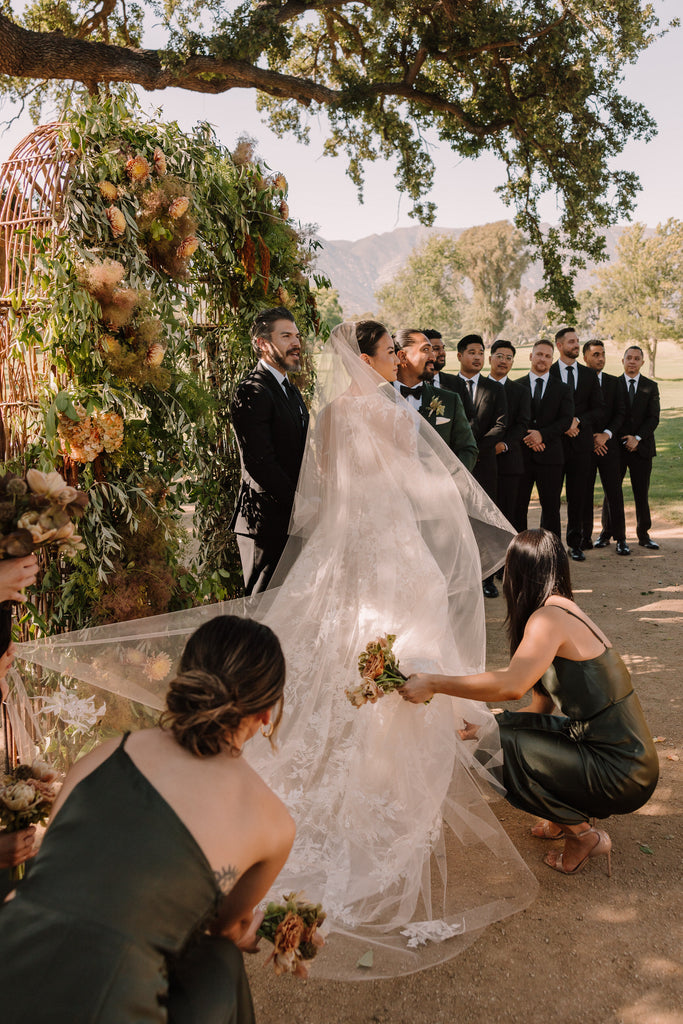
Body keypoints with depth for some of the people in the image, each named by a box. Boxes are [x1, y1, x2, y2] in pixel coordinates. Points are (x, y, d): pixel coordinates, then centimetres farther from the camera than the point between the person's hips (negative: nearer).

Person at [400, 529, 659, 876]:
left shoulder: (550, 617, -17)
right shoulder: (566, 613, 12)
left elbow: (512, 685, -33)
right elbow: (541, 709, 16)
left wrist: (433, 683, -24)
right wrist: (479, 726, 16)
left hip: (621, 774, -9)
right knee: (503, 726, 12)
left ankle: (583, 834, 2)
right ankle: (565, 817, 18)